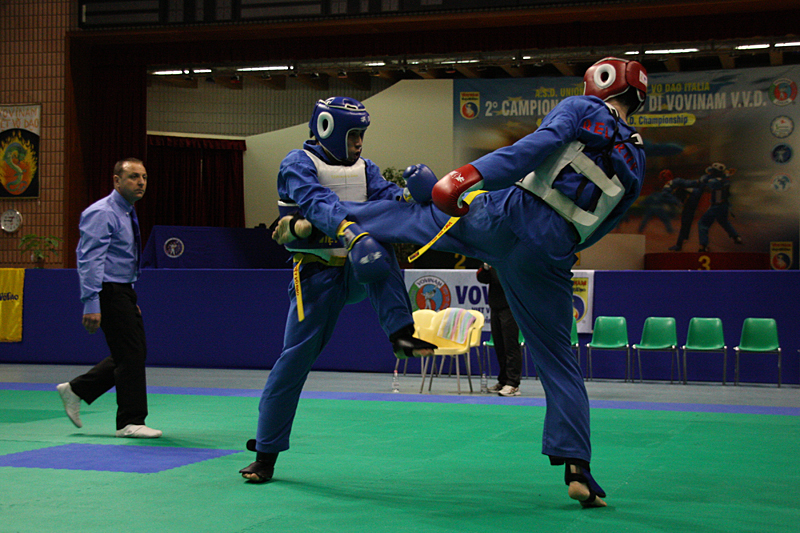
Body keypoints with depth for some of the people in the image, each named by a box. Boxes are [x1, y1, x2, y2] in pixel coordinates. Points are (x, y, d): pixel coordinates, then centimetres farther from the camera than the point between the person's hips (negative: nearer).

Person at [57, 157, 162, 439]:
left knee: (133, 353, 12)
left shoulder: (128, 214, 15)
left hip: (124, 291, 10)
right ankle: (129, 421, 2)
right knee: (130, 355, -7)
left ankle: (76, 390, 20)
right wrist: (92, 304, -27)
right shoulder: (102, 214, -15)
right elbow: (90, 260, -21)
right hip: (109, 291, -10)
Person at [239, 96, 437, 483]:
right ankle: (266, 452, 5)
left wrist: (407, 196, -30)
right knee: (296, 356, -5)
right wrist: (349, 230, -43)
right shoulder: (298, 164, -6)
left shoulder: (363, 168, 12)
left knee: (380, 250, -29)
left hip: (357, 271, 4)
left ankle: (400, 333, -35)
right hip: (317, 273, -4)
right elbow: (317, 202, -25)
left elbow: (382, 195, -6)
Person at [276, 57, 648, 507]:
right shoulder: (637, 163, 20)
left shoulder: (582, 110, 6)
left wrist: (476, 171, -26)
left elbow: (544, 141, -15)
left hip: (506, 216, -3)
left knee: (416, 218, 19)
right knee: (558, 361, 8)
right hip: (550, 256, 3)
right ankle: (577, 469, 2)